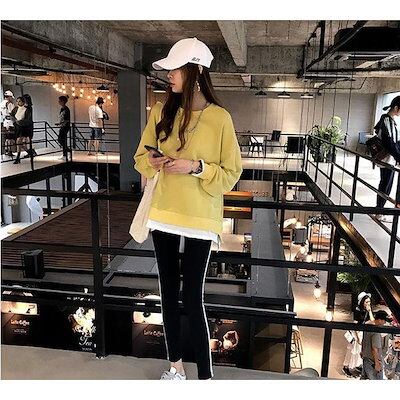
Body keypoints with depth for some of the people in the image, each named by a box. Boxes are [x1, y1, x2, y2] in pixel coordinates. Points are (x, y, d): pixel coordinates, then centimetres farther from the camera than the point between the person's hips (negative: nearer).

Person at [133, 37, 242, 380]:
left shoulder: (220, 118, -9)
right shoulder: (161, 112, 3)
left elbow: (231, 173, -5)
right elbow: (141, 156, 12)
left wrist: (196, 167, -21)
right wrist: (152, 163, -11)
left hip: (199, 217, -4)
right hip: (163, 212, 5)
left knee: (192, 299, -2)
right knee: (168, 293, 14)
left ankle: (206, 375, 17)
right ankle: (176, 365, 33)